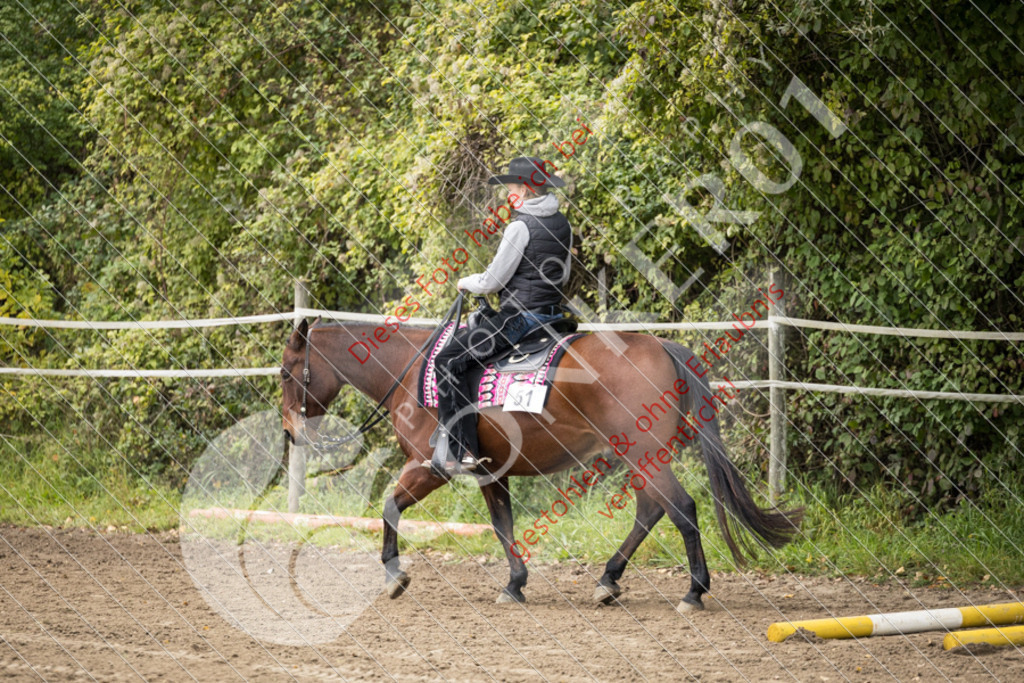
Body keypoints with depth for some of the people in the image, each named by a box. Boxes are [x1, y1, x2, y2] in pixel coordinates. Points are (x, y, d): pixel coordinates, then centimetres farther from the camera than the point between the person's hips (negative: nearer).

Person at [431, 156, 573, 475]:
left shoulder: (521, 227, -16)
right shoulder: (562, 224, 9)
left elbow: (492, 281, -13)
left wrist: (466, 282, 6)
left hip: (520, 316, -10)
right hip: (552, 313, 10)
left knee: (448, 360, -10)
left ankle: (461, 451, -16)